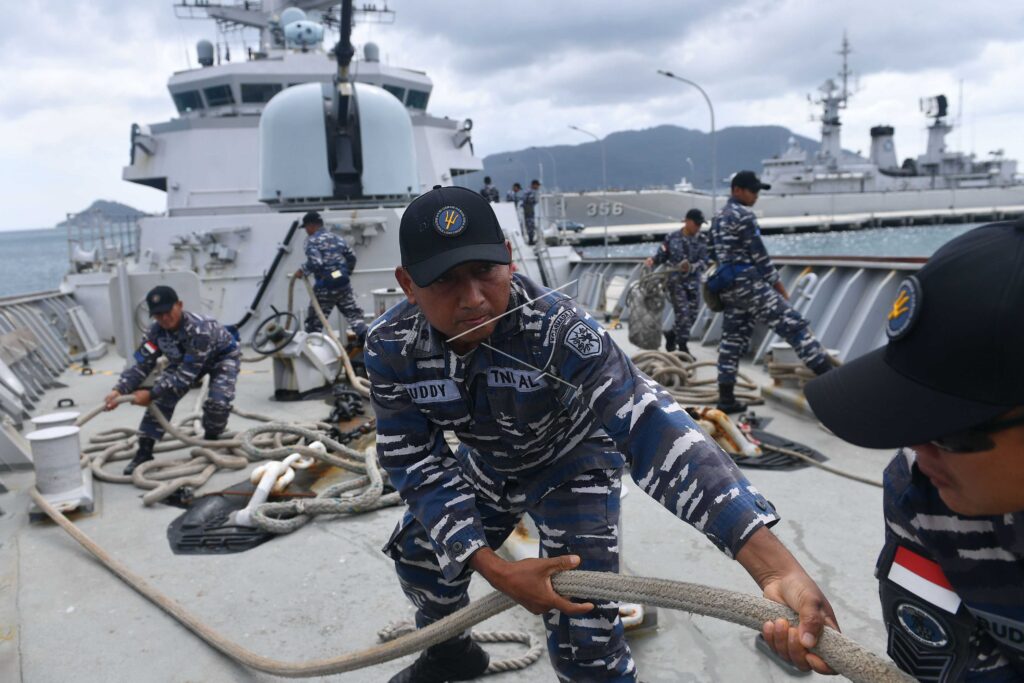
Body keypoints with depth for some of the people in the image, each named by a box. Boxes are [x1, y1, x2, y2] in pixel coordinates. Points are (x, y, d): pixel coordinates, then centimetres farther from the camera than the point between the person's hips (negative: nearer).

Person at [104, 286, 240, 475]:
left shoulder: (199, 329, -42)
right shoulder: (156, 331, -21)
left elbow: (187, 374, -40)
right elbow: (142, 364, -16)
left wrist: (151, 394, -40)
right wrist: (119, 390, -32)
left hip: (222, 356, -6)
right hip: (185, 359, 6)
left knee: (218, 401, -27)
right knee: (162, 397, -13)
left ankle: (210, 443, 3)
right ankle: (144, 452, -5)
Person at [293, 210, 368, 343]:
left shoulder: (312, 241, -7)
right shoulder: (336, 238, 14)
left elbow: (315, 263, -21)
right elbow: (351, 257, 17)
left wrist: (302, 271, -5)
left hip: (325, 286, -5)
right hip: (343, 283, 5)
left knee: (314, 319, 7)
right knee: (353, 313, 10)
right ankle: (364, 336, -3)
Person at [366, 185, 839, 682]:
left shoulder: (557, 329, -39)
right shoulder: (391, 347, -26)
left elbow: (648, 427, -49)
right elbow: (415, 463, -20)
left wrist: (777, 569, -58)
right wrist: (494, 569, -32)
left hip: (572, 466, -4)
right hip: (484, 466, 5)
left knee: (583, 641, -13)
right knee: (419, 558, 19)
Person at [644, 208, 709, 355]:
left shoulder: (701, 241, 5)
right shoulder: (672, 238, 1)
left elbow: (704, 262, -4)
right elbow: (661, 255, 5)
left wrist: (691, 267, -23)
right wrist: (652, 260, -16)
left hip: (693, 282, 4)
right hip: (676, 281, -4)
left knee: (692, 316, 6)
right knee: (683, 313, -11)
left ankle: (671, 334, 31)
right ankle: (683, 348, -2)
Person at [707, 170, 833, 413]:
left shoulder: (718, 218, 19)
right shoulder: (743, 215, -8)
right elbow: (758, 254, -11)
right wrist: (777, 282, -3)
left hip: (727, 286, 9)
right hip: (747, 282, -9)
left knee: (732, 339, 9)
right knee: (791, 323, -11)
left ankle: (726, 398, 8)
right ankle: (828, 374, -17)